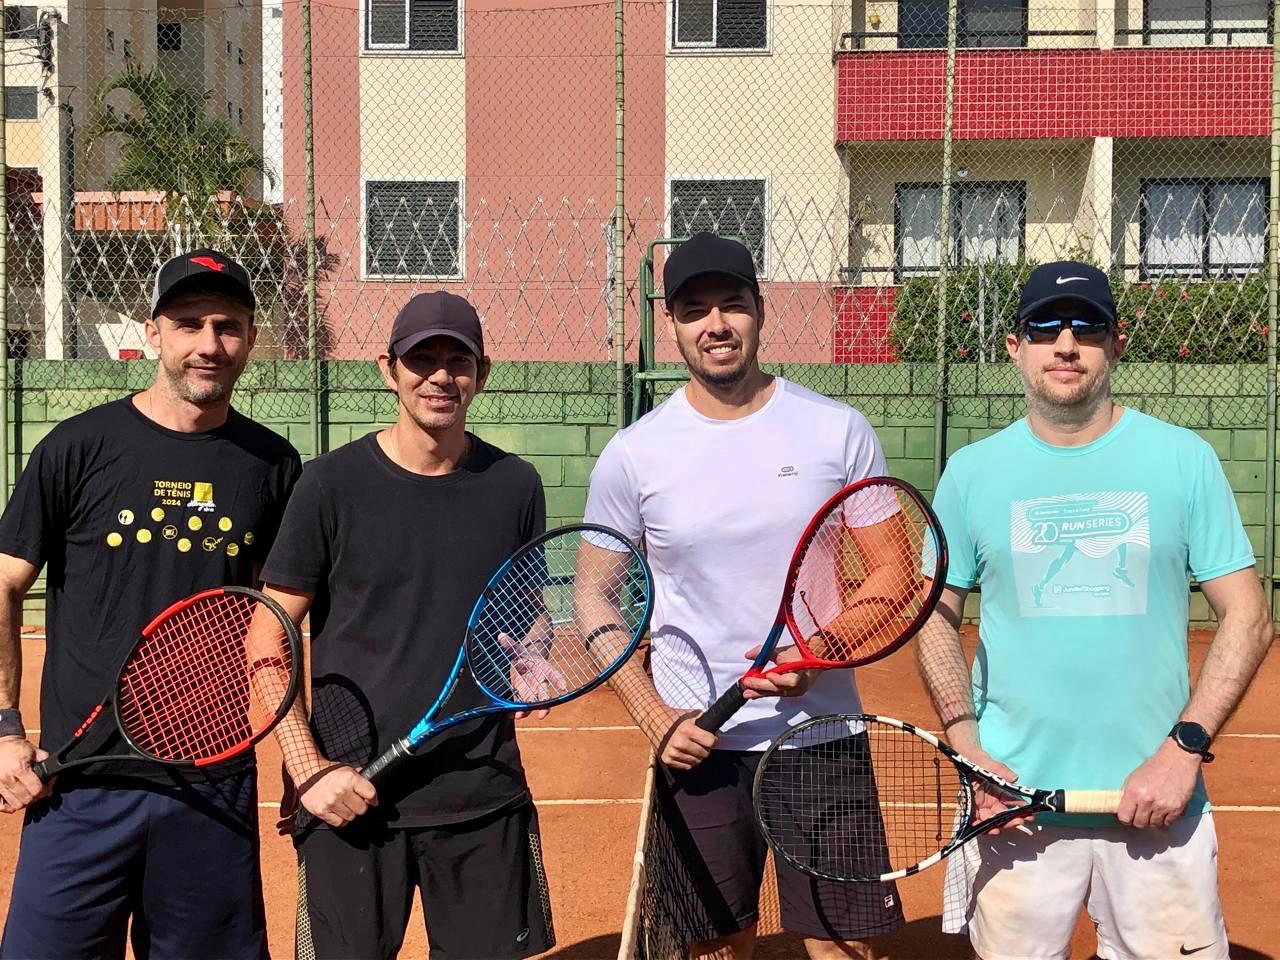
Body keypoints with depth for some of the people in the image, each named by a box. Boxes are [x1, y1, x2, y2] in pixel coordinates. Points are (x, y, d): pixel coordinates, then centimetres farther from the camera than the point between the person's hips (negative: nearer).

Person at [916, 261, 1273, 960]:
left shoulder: (1184, 459, 2)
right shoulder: (972, 472, 4)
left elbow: (1248, 618, 1)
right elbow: (937, 616, 9)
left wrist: (1185, 746, -11)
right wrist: (967, 746, -5)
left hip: (1157, 801, 0)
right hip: (1015, 800, 1)